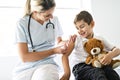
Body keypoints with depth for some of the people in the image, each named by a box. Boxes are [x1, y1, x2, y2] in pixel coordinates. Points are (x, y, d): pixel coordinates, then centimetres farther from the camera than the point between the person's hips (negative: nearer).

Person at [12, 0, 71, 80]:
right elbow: (24, 57, -13)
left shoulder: (54, 20, 5)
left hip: (47, 65, 1)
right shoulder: (22, 24, -8)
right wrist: (54, 51, -15)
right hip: (25, 68, 0)